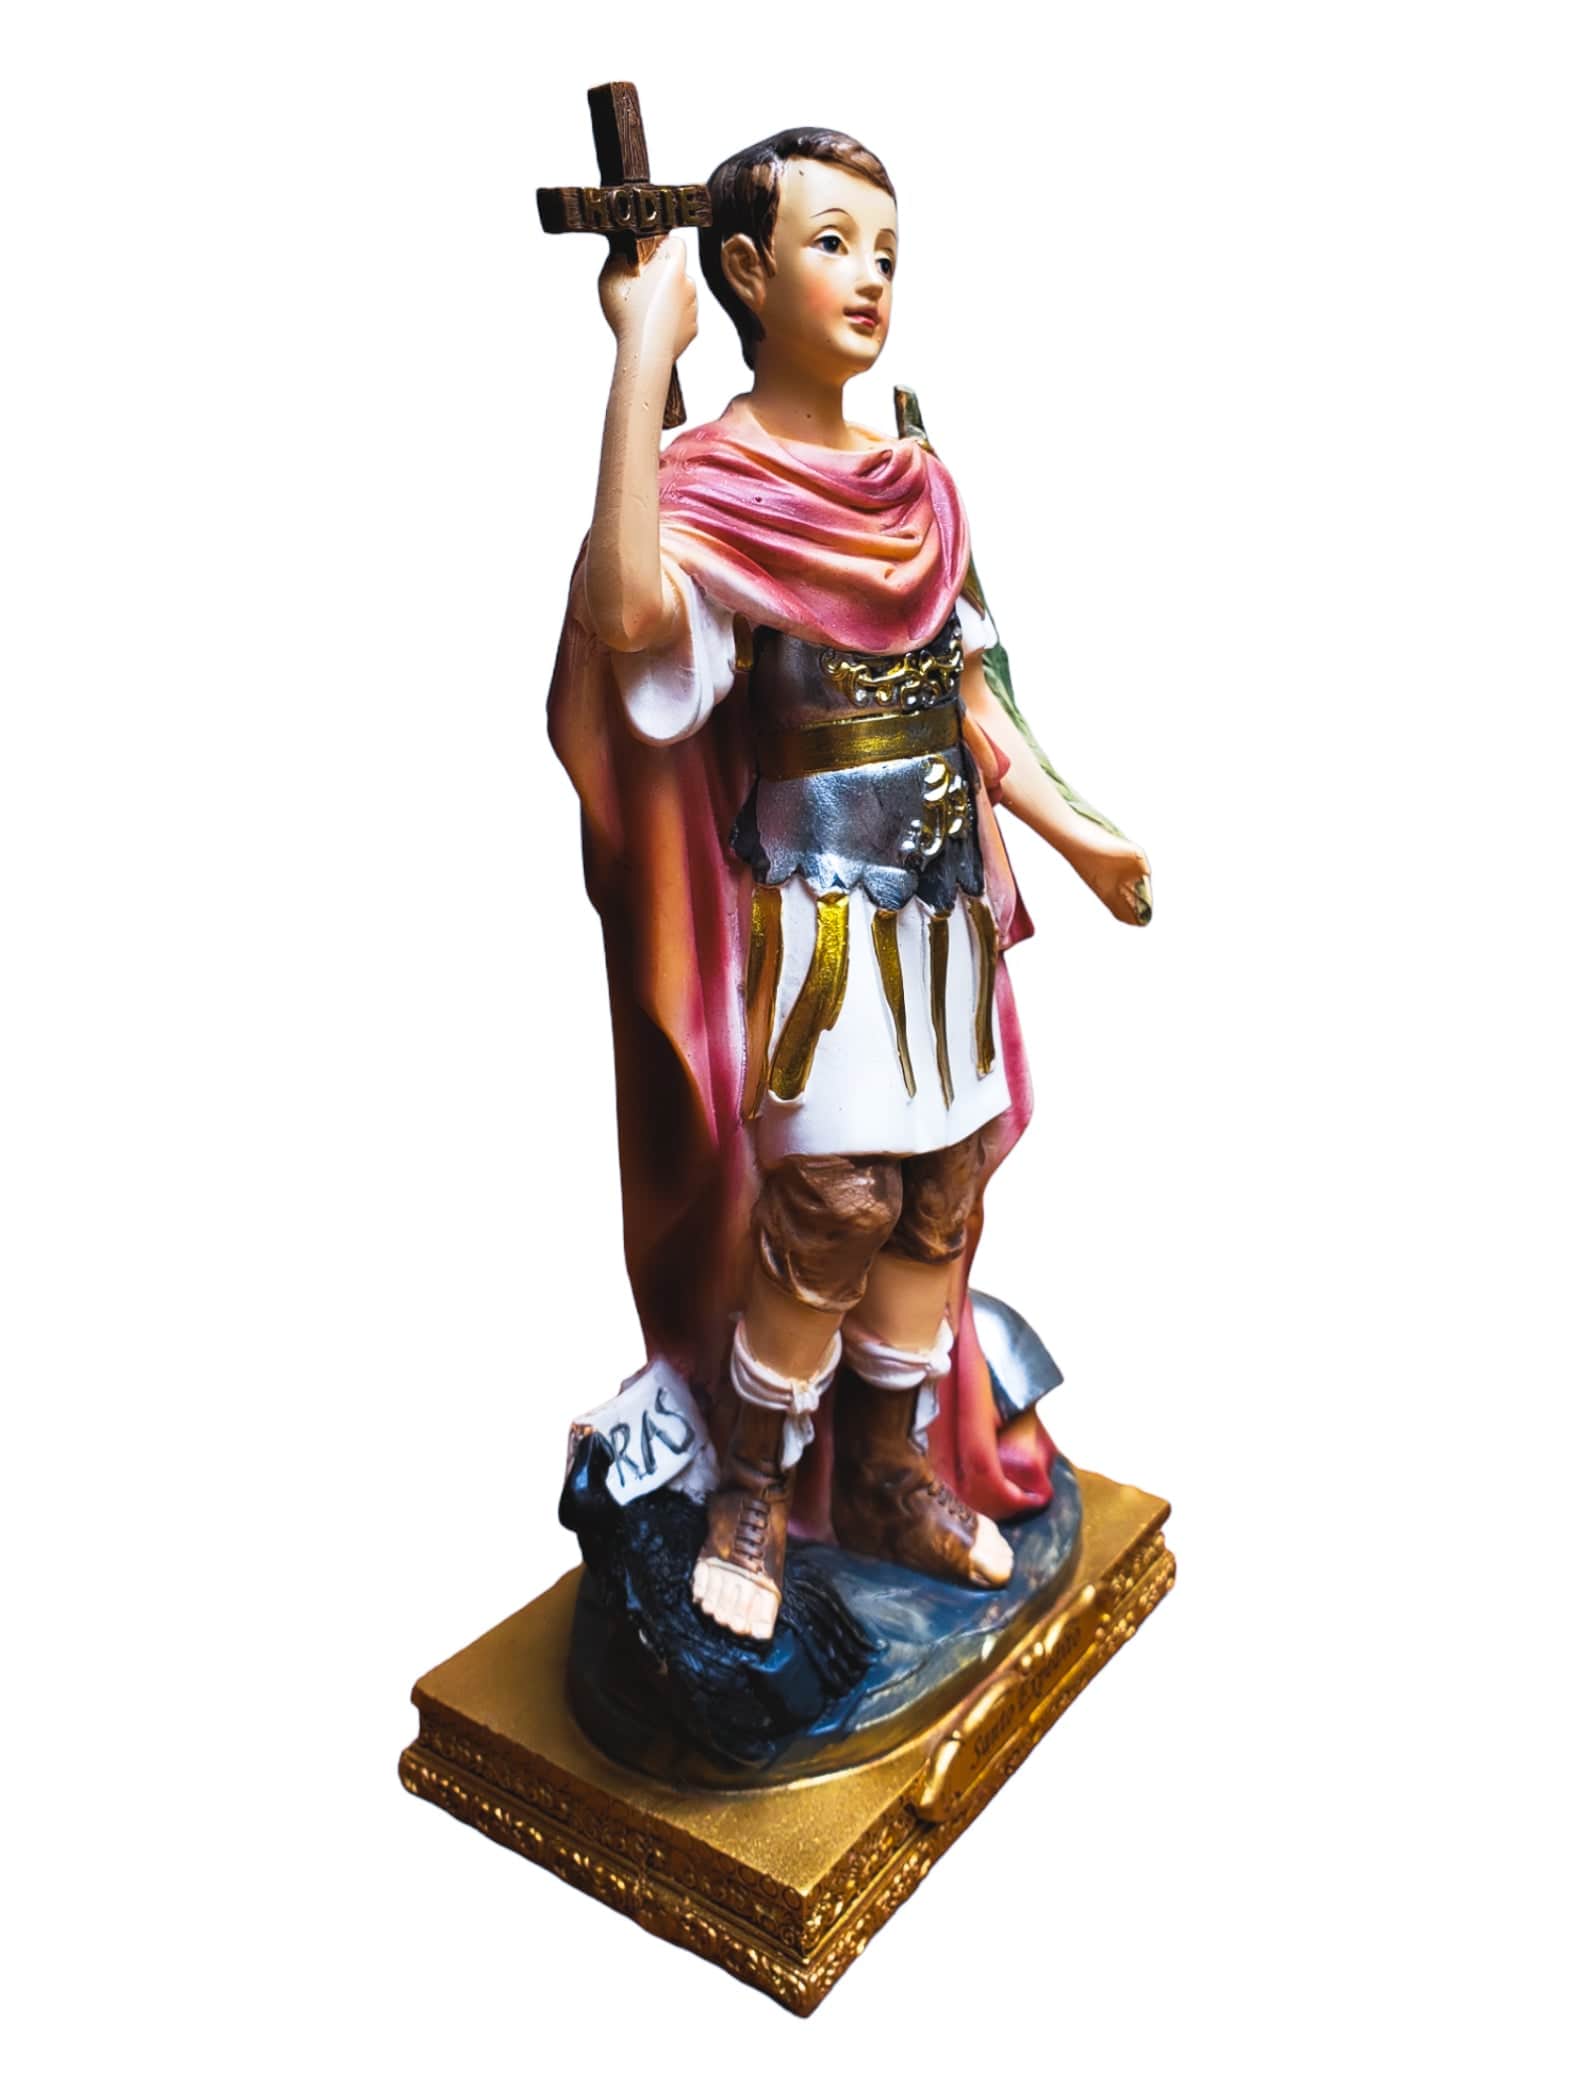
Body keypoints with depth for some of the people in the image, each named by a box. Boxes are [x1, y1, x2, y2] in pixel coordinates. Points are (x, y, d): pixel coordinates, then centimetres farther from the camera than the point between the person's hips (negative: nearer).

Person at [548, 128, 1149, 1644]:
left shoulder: (917, 485, 11)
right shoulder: (716, 483, -10)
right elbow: (627, 607, -34)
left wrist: (1073, 832, 11)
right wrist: (644, 348, -30)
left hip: (945, 904, 7)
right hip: (816, 912, -7)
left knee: (938, 1198, 11)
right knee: (831, 1207, -6)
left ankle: (893, 1474, 31)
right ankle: (755, 1492, 19)